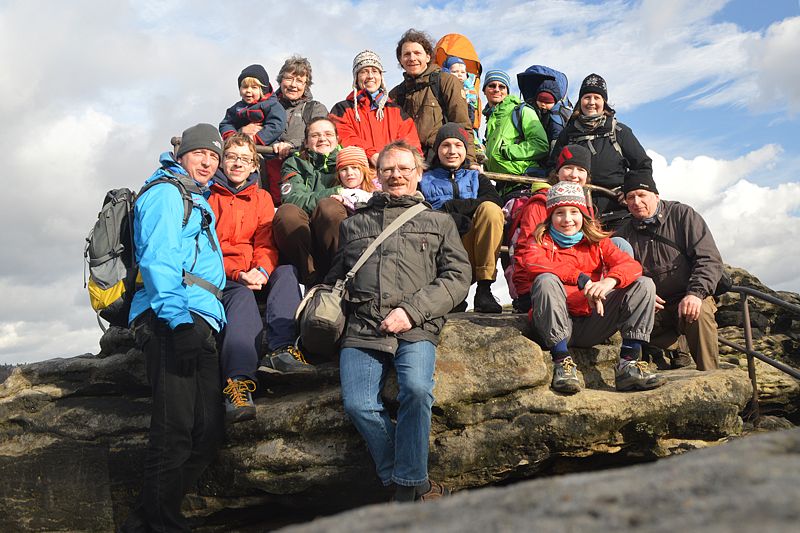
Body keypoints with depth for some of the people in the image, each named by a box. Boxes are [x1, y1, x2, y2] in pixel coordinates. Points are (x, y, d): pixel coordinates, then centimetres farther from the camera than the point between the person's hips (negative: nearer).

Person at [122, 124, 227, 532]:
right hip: (171, 319, -9)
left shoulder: (199, 202, 29)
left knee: (206, 433, 7)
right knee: (175, 432, -12)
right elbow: (158, 260, -14)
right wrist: (179, 319, -24)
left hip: (197, 323, 10)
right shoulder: (166, 192, 0)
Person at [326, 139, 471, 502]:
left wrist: (410, 311, -7)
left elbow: (458, 277, 8)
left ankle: (408, 485, -11)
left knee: (416, 388, -30)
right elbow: (336, 278, 28)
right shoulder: (355, 223, 28)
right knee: (358, 404, -22)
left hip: (415, 328, -1)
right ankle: (408, 482, -3)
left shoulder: (439, 222, 21)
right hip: (361, 328, 2)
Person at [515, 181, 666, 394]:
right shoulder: (541, 241, 6)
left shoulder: (597, 242, 15)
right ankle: (562, 362, -28)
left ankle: (629, 363, -16)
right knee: (546, 281, -30)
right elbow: (533, 262, -19)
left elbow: (631, 265, -2)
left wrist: (610, 280, -26)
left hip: (592, 326, 3)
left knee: (644, 284, -8)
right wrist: (582, 279, -28)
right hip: (555, 327, -3)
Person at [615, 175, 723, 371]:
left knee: (699, 314, -35)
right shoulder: (624, 235, 8)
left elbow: (709, 259, -6)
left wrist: (696, 293, -23)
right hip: (652, 308, 3)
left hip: (688, 299, -2)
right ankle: (677, 345, 1)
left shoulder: (683, 215, 1)